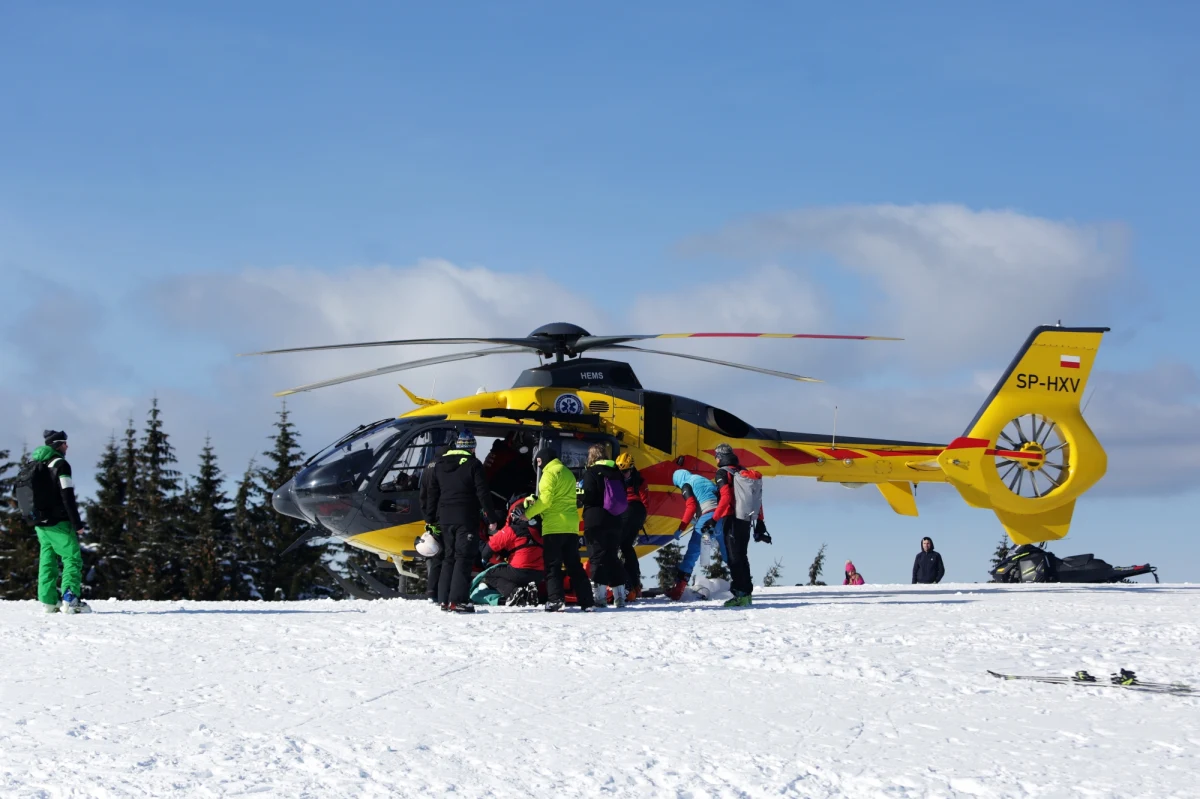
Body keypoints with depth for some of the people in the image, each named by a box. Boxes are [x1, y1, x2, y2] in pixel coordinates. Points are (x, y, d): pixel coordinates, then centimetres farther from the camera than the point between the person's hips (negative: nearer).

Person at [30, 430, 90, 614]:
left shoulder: (34, 466, 13)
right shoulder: (60, 464, -11)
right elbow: (67, 497, -17)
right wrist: (77, 523, -15)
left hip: (40, 523, 8)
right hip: (58, 523, -8)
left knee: (47, 561, 13)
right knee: (72, 558, -5)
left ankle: (48, 601, 11)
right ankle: (70, 599, -17)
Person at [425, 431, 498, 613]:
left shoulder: (440, 464, 12)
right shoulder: (473, 464, -7)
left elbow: (432, 494, 14)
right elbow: (482, 493, -10)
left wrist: (432, 519, 20)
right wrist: (491, 517, -4)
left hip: (445, 518, 6)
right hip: (466, 518, -6)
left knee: (448, 558, 13)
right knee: (464, 558, -6)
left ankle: (444, 599, 10)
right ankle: (458, 600, -14)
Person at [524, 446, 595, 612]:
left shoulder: (550, 473, -6)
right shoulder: (567, 473, 21)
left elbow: (546, 500, -16)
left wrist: (528, 513, -7)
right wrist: (536, 504, 14)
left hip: (554, 526, -8)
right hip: (571, 526, 8)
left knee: (553, 565, -5)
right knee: (574, 564, 10)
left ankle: (555, 600, -14)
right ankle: (587, 601, 5)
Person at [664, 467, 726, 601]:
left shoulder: (686, 485, 9)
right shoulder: (707, 481, 29)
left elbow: (691, 507, -4)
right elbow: (721, 500, 22)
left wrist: (681, 529, -2)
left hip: (705, 517, -5)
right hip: (719, 517, 5)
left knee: (692, 552, -1)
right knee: (727, 553, 11)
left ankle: (678, 588, -7)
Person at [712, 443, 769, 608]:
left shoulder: (723, 472, -6)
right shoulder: (744, 472, 15)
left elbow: (726, 497, -18)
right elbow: (758, 500, 14)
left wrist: (714, 519, -17)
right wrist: (760, 524, 18)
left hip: (732, 520, -7)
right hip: (746, 520, 7)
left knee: (734, 558, -6)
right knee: (741, 557, 14)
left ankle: (741, 594, -12)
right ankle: (746, 593, 15)